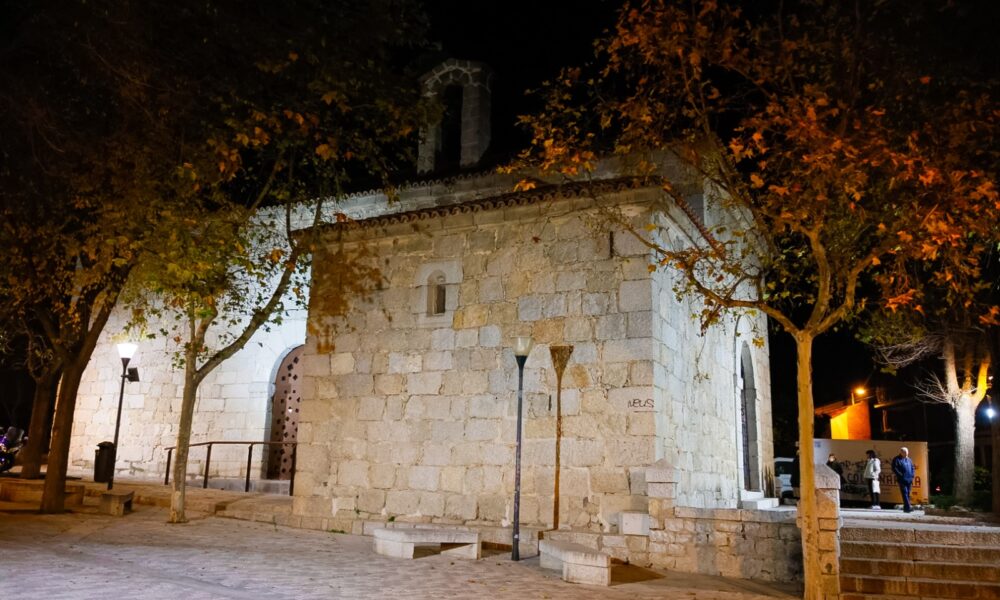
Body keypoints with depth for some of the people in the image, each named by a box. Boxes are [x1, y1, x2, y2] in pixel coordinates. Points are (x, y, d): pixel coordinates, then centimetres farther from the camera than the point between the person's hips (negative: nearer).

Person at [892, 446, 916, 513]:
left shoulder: (909, 460, 18)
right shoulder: (896, 460, -1)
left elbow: (912, 468, 24)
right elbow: (894, 469, -7)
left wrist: (912, 476, 10)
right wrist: (900, 475, -14)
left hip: (909, 480, 7)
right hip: (902, 480, -7)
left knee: (908, 494, 8)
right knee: (905, 493, -13)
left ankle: (905, 508, 15)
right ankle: (908, 507, -20)